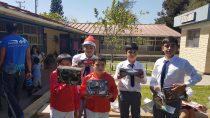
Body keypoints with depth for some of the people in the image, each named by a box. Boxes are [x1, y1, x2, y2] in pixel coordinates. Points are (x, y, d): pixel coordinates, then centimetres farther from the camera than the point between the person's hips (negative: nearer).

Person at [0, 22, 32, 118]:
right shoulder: (24, 40, 5)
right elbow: (28, 58, 5)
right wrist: (29, 71, 11)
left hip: (9, 70, -4)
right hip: (21, 71, 4)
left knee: (9, 94, 4)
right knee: (16, 94, 15)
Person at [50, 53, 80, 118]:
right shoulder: (54, 74, -10)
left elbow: (76, 93, 3)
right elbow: (54, 91, -15)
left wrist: (77, 108, 5)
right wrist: (65, 85, -28)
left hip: (70, 109, 3)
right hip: (57, 109, -3)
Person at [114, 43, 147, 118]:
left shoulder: (140, 66, 3)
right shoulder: (121, 65, -2)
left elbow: (144, 81, 3)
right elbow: (115, 78, -3)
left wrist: (142, 76, -20)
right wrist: (118, 77, -26)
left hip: (136, 94, 2)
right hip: (124, 93, -1)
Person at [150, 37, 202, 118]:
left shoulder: (182, 63, -13)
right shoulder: (158, 62, -3)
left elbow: (197, 76, -6)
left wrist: (184, 85, -18)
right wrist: (153, 87, -6)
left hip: (173, 100, -3)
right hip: (158, 98, 3)